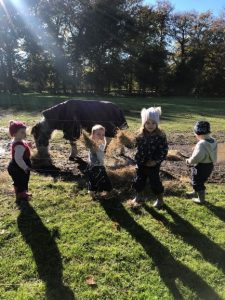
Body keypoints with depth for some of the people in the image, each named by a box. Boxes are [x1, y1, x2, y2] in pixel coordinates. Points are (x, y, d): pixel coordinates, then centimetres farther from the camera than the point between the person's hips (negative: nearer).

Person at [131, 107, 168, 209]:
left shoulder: (160, 136, -15)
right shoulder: (140, 135, -4)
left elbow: (164, 151, -13)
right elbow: (137, 148, 6)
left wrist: (156, 161, -17)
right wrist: (138, 160, -1)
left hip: (154, 165, -4)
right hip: (141, 164, 4)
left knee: (155, 182, 6)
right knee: (139, 180, 15)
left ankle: (160, 199, 30)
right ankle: (138, 197, 38)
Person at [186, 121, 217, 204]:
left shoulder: (201, 144, -30)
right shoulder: (213, 141, -1)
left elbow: (196, 157, -33)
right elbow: (213, 155, 8)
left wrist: (189, 161, -13)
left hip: (201, 166, -9)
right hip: (210, 165, 9)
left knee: (197, 182, 13)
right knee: (200, 181, 28)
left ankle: (201, 199, 30)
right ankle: (195, 193, 49)